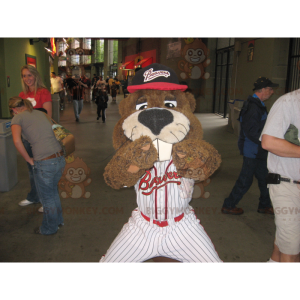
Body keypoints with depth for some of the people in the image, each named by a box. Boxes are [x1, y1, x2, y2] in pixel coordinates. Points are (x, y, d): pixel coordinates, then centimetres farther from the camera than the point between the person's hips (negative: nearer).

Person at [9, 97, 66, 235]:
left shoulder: (18, 117, -1)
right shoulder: (41, 113, 18)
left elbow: (17, 140, -17)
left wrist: (29, 160, -6)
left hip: (44, 163, -6)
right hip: (60, 158, 6)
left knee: (47, 197, 15)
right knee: (53, 191, 29)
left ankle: (49, 228, 36)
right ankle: (58, 220, 47)